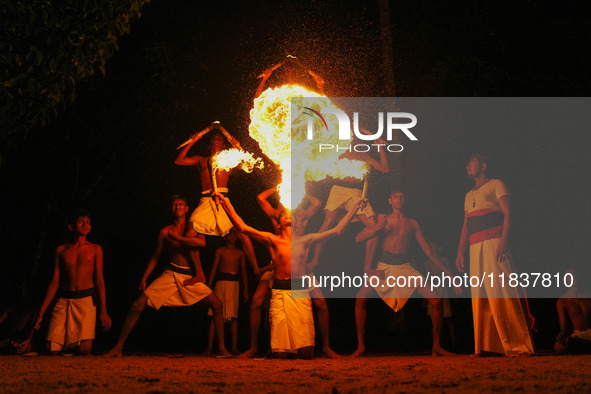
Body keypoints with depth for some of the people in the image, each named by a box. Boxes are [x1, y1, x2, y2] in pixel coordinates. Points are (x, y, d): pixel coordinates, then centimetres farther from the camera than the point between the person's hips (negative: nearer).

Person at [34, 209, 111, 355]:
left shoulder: (95, 249, 9)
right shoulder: (61, 250, 11)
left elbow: (99, 280, 5)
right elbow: (54, 282, 12)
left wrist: (103, 310, -6)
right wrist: (41, 313, 7)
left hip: (86, 300, -2)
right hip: (63, 301, 2)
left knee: (84, 350, -18)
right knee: (53, 348, -12)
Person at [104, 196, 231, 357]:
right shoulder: (165, 232, 8)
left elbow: (202, 242, -13)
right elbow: (155, 256, 14)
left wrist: (177, 238, -13)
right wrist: (144, 277, 5)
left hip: (191, 277, 0)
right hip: (171, 274, 0)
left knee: (217, 304, -14)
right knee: (138, 304, -14)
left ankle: (222, 348, -2)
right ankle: (118, 347, -9)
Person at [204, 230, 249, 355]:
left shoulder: (240, 253, 16)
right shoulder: (220, 251, 10)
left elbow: (243, 272, 16)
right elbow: (213, 269, 6)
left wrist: (246, 289, 7)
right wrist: (209, 287, -2)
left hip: (235, 285, 2)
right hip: (221, 283, -2)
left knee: (234, 316, -2)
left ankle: (234, 347, -1)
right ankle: (209, 347, -11)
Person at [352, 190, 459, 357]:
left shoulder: (412, 223, 14)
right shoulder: (382, 219, 10)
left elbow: (428, 251, 15)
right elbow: (358, 238, 3)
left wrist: (446, 271, 9)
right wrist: (378, 227, -12)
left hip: (405, 267, 2)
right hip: (384, 266, -1)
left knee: (437, 301, -11)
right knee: (361, 298, -25)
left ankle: (436, 346, 4)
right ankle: (360, 346, -14)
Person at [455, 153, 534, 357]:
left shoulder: (496, 185, 6)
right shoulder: (469, 195, 27)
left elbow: (507, 214, -6)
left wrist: (504, 241, -19)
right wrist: (460, 252, 14)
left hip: (494, 243, -7)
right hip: (475, 248, 7)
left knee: (500, 291, -15)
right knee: (479, 295, 0)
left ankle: (517, 345, -15)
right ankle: (485, 346, 0)